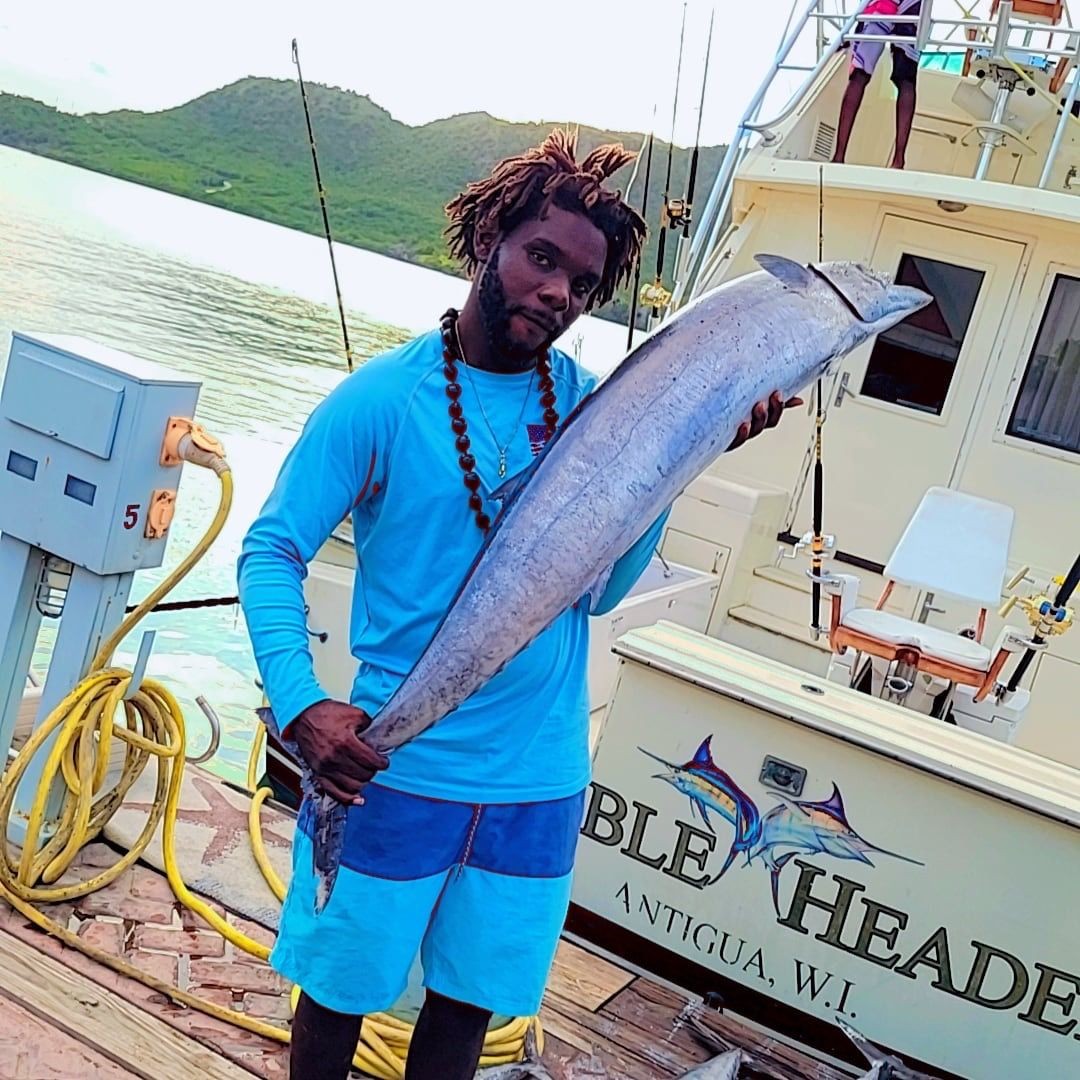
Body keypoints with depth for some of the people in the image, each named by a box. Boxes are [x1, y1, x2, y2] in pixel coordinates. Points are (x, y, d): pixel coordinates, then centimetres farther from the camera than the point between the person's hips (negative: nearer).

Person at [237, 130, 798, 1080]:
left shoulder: (590, 404, 1)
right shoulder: (384, 398, -10)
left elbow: (601, 588, -3)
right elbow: (273, 551, -10)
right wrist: (301, 705, -24)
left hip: (539, 780, 4)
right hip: (397, 768, -3)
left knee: (472, 999, 20)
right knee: (341, 989, 15)